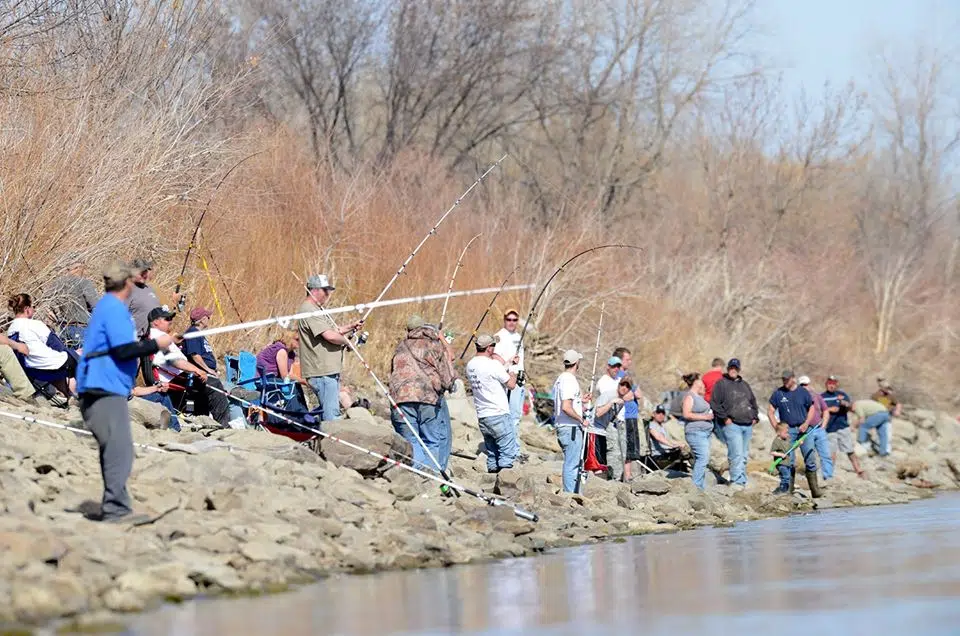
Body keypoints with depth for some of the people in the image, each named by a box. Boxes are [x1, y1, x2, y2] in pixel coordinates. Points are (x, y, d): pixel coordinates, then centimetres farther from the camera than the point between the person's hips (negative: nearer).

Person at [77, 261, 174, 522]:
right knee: (119, 451, -14)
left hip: (103, 390, 11)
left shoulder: (107, 306, 20)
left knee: (115, 452, 15)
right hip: (105, 392, -11)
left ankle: (114, 509, 19)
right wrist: (156, 344, -11)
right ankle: (115, 509, -18)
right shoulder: (114, 309, -12)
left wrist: (147, 344, 24)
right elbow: (123, 350, -20)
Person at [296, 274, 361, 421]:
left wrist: (351, 327, 14)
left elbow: (332, 331, 27)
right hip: (321, 372, -11)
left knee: (332, 411, 12)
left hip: (329, 370, 11)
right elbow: (330, 336, -21)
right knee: (331, 414, -13)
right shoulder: (309, 311, -15)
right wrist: (347, 341, -5)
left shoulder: (316, 309, 20)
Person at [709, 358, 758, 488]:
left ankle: (742, 482, 15)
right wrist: (725, 418, -12)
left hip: (748, 426, 7)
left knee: (744, 456, 9)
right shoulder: (721, 384, 0)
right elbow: (714, 403, -6)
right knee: (737, 455, -17)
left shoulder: (744, 384, 21)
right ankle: (738, 482, -21)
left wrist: (755, 417, 16)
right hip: (732, 425, -7)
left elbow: (753, 401, 30)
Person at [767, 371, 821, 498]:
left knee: (810, 459, -6)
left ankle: (815, 489, -3)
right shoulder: (778, 394, 5)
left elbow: (812, 408, 11)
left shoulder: (803, 392, 5)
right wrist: (777, 428, -4)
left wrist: (806, 423, -4)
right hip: (787, 430, 0)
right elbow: (770, 411, 6)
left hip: (803, 429, 0)